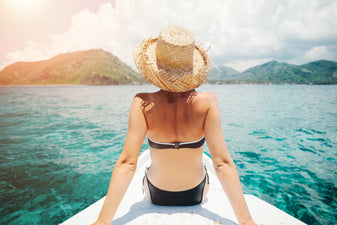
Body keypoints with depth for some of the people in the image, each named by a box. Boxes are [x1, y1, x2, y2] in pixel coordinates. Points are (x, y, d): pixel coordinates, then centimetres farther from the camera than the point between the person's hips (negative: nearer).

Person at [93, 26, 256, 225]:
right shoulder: (207, 102, -27)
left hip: (156, 194, 0)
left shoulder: (143, 104, -28)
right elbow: (223, 163, -28)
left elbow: (127, 163, -30)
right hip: (196, 194, 1)